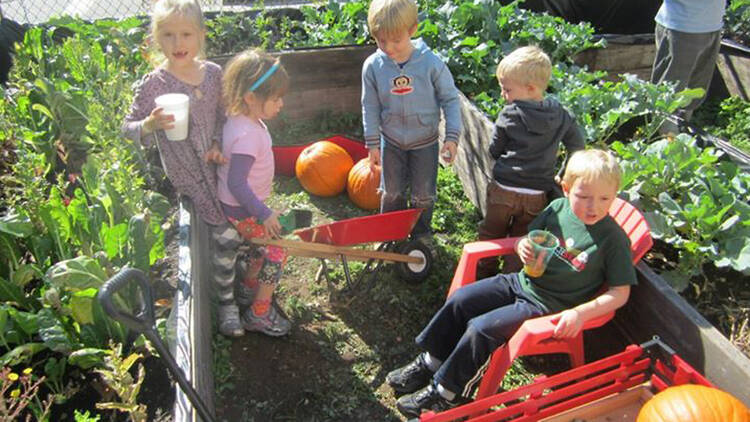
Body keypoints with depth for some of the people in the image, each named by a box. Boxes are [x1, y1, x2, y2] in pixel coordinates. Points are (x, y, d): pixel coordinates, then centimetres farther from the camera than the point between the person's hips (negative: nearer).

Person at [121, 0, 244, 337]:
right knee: (223, 233, -5)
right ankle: (226, 303, 14)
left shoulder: (213, 73, -2)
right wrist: (151, 124, -28)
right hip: (188, 174, -5)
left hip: (219, 164, 5)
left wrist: (219, 144, -8)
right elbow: (128, 128, -6)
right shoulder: (153, 84, -12)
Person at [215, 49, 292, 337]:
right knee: (276, 253, 1)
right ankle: (259, 314, 14)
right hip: (242, 211, -9)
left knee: (263, 247, 25)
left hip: (244, 205, 9)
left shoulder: (241, 119, -2)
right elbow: (236, 184, -31)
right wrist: (264, 214, -26)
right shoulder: (247, 136, -32)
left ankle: (248, 289, 45)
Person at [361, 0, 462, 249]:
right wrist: (372, 143, -3)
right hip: (391, 142, 1)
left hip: (425, 142, -1)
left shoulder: (431, 63, -19)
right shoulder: (373, 66, -14)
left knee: (423, 194, 12)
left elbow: (450, 99, -9)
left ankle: (421, 233, 37)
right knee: (391, 192, 16)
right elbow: (370, 107, -4)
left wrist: (452, 136, -14)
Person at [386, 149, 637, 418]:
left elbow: (620, 292, -11)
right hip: (522, 281, 6)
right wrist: (522, 246, -14)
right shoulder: (558, 208, -4)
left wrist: (581, 313, -25)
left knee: (480, 329, -19)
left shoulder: (613, 239, -17)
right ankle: (430, 363, 14)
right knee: (459, 300, -4)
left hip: (547, 305, -6)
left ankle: (445, 393, 1)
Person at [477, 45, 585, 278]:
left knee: (490, 234, 19)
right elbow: (577, 145, 8)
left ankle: (484, 273, 33)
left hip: (503, 190, -2)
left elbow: (494, 150, -4)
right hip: (537, 195, 3)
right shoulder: (560, 115, -2)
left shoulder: (509, 115, -13)